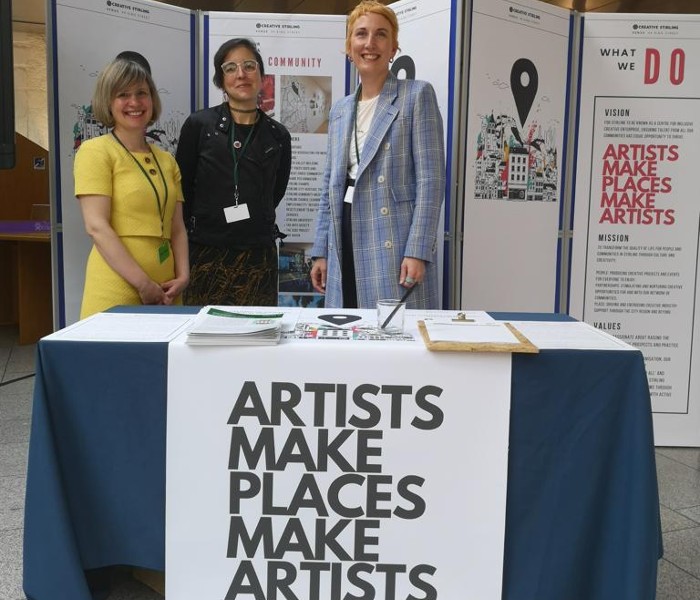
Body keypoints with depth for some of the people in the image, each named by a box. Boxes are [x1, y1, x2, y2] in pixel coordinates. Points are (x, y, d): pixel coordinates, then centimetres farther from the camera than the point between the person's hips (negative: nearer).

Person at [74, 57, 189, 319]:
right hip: (116, 295, -5)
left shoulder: (167, 160, 15)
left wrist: (183, 276, -2)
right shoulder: (95, 151, -2)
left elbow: (177, 227, 14)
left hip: (165, 293, 5)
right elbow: (96, 226, -10)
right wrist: (143, 284, -14)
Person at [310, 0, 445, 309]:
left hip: (395, 245, -5)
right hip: (346, 247, 6)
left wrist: (417, 251, -17)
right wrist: (321, 251, 13)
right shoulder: (340, 110, 18)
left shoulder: (417, 95, 0)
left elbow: (431, 179, -8)